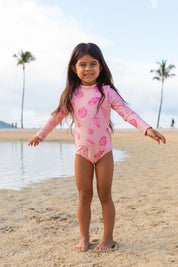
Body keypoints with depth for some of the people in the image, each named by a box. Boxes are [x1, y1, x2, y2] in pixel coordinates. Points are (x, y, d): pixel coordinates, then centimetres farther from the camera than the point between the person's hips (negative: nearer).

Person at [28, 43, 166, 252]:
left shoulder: (106, 91, -5)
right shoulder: (71, 94, 2)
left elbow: (127, 113, -11)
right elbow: (57, 116, 15)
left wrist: (147, 129, -24)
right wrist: (40, 134, 24)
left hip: (104, 150, -2)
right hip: (82, 152, 2)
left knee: (105, 195, 7)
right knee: (84, 196, 7)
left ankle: (108, 238, 20)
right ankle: (84, 238, 20)